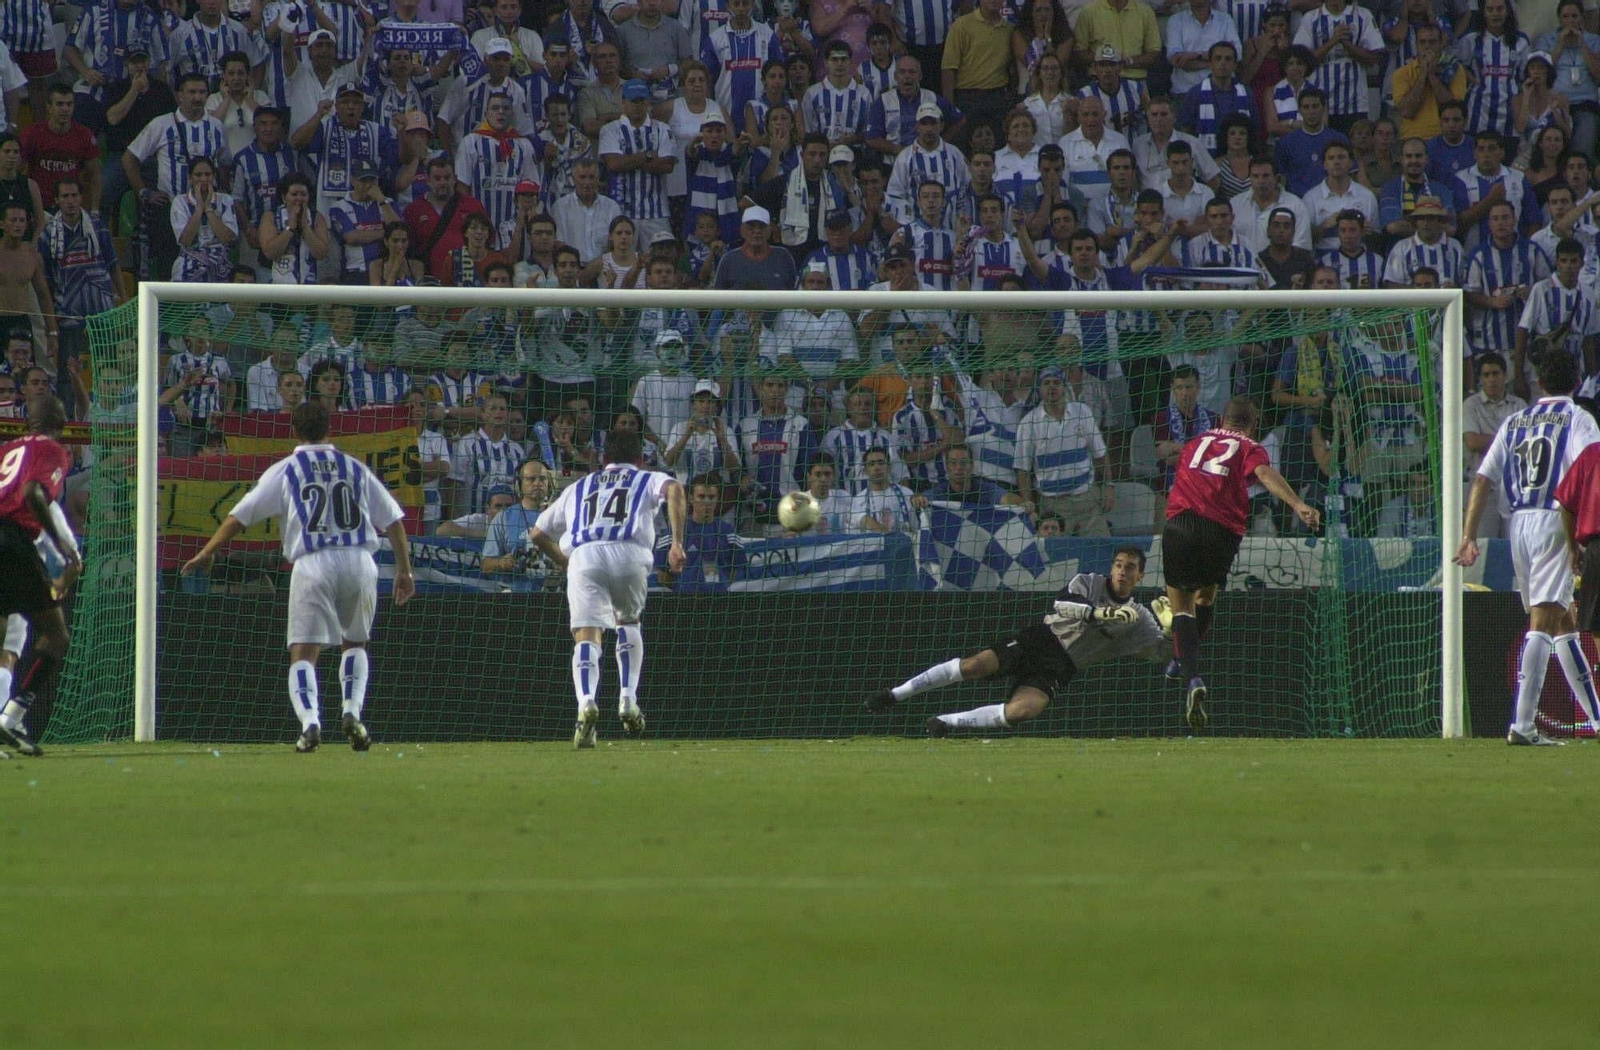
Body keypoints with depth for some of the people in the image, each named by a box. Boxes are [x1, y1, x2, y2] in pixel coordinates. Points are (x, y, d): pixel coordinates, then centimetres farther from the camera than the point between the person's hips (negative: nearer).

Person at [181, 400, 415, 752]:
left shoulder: (285, 471, 10)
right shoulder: (355, 468, 18)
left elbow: (240, 516, 6)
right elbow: (393, 519, 17)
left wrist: (207, 553, 15)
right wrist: (404, 570, 22)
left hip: (313, 564, -3)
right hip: (360, 562, 3)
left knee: (303, 653, -2)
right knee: (355, 643, 22)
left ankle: (309, 720, -24)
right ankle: (352, 712, 3)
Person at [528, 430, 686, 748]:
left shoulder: (578, 488, 35)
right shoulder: (648, 480, 28)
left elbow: (538, 533, 37)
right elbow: (674, 489, 3)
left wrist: (565, 564, 52)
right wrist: (677, 543, -2)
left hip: (583, 556, 0)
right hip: (630, 554, 0)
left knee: (587, 636, -8)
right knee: (628, 621, 26)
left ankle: (586, 703, -35)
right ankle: (628, 701, 12)